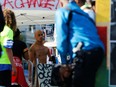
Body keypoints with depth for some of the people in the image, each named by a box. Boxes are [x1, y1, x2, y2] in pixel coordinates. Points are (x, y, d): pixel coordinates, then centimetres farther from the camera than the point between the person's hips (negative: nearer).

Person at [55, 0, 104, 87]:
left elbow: (61, 39, 2)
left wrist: (64, 62, 7)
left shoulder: (62, 12, 11)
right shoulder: (83, 13, 33)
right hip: (99, 52, 7)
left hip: (84, 53, -7)